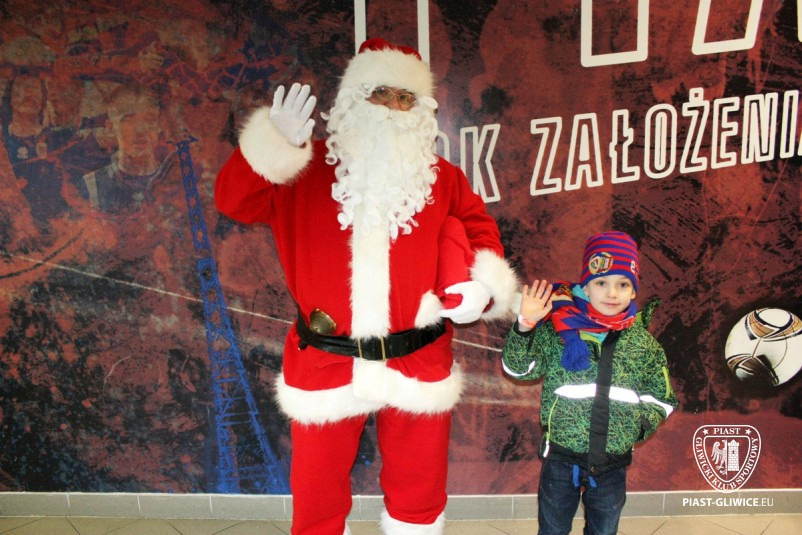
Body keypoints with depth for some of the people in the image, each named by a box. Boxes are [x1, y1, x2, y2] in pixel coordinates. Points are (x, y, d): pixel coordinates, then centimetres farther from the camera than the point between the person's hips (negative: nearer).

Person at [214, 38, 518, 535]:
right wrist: (275, 144, -19)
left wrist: (485, 284, -7)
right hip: (325, 364, -1)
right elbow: (234, 200, -5)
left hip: (419, 362, 2)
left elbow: (480, 233, 11)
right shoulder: (307, 170, 1)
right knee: (317, 490, 16)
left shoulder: (442, 178, 5)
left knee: (419, 487, 20)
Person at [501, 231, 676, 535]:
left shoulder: (643, 343, 0)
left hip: (613, 462, 2)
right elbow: (517, 367, -10)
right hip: (561, 458, -2)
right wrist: (525, 326, -25)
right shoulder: (557, 330, -9)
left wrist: (642, 424, -9)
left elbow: (660, 397, 9)